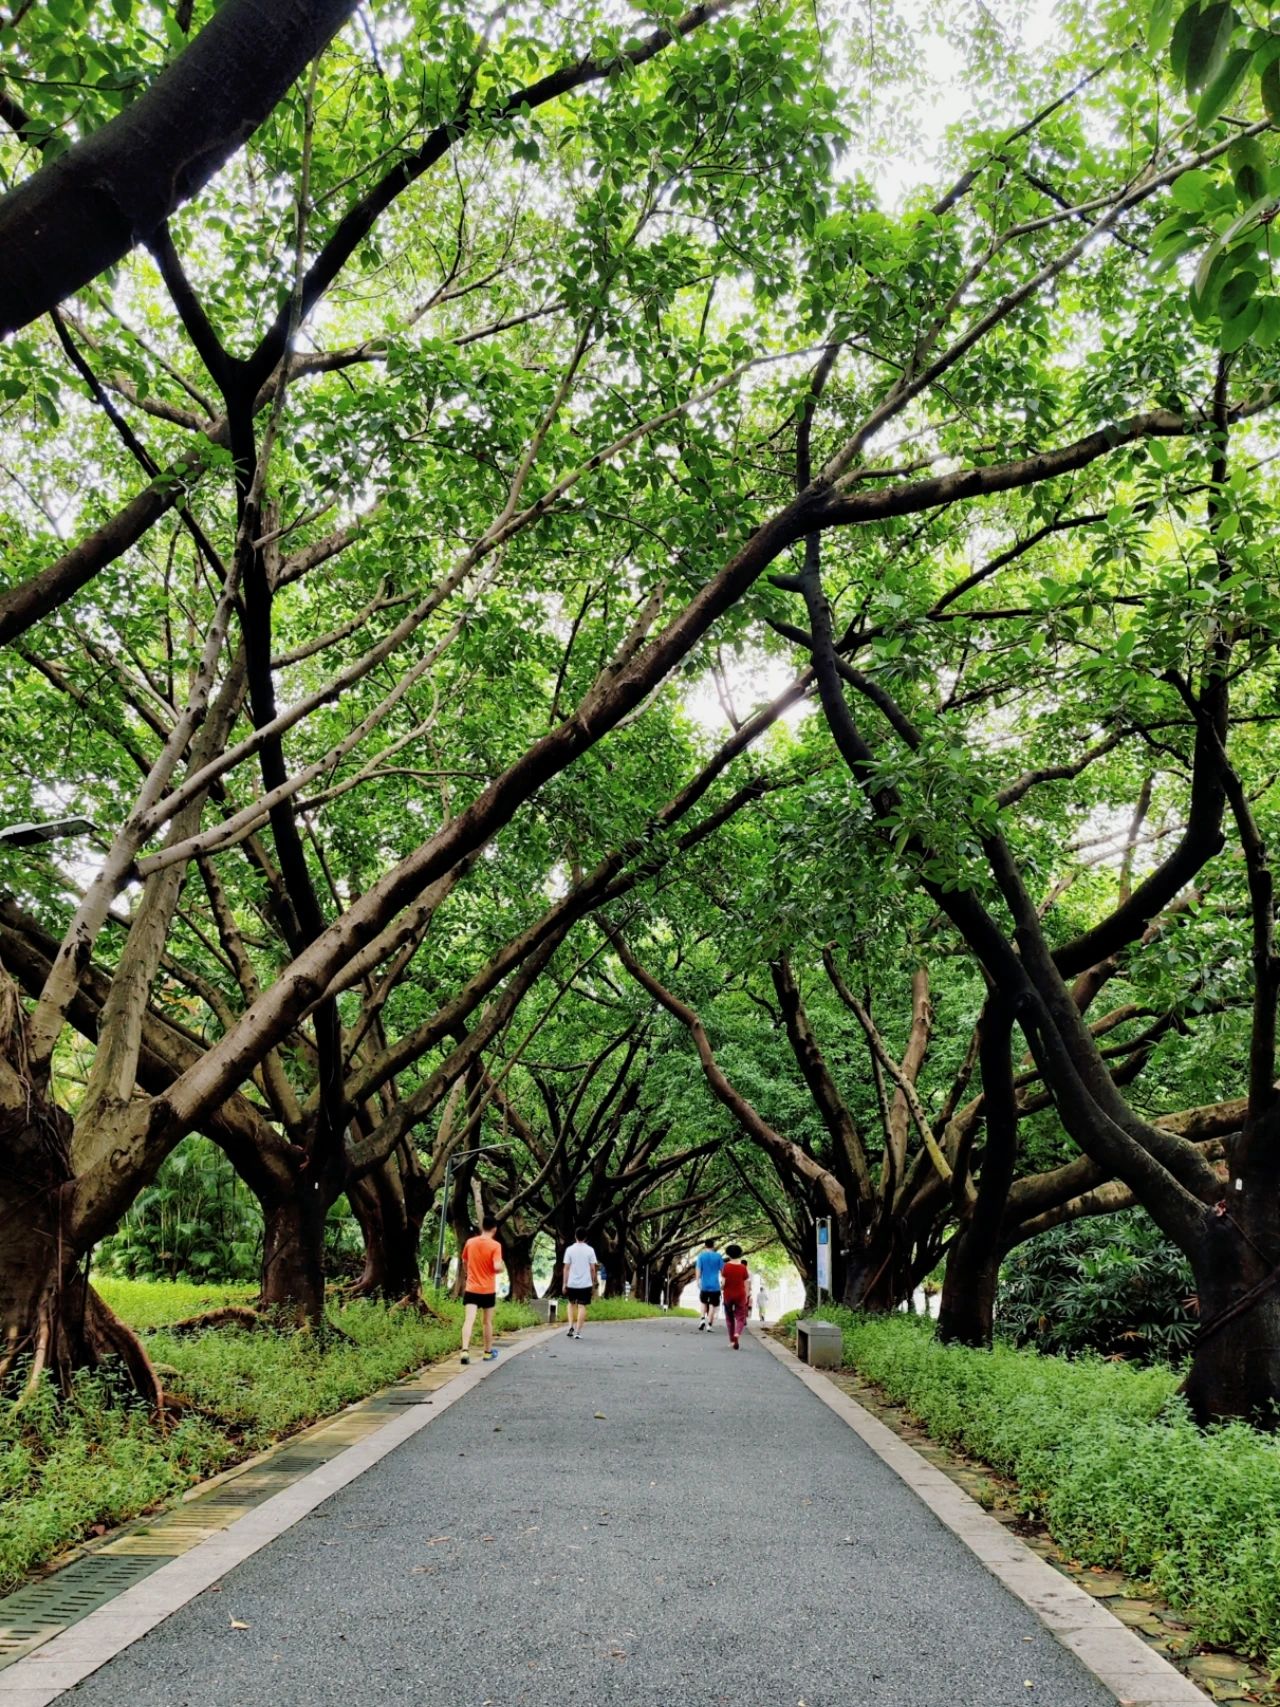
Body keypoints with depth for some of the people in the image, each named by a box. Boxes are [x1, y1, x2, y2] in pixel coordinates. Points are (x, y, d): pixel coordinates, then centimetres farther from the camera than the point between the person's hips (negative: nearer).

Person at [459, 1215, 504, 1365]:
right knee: (487, 1322, 13)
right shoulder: (495, 1245, -12)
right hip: (488, 1290, -2)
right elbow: (497, 1267, -21)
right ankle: (488, 1352, 24)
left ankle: (465, 1350, -23)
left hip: (471, 1289, 2)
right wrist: (501, 1269, 2)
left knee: (469, 1320, -6)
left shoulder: (470, 1242, 2)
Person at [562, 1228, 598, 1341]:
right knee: (582, 1306, 3)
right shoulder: (590, 1250, -3)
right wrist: (593, 1284, 9)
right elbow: (593, 1268, -2)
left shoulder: (570, 1250, -4)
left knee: (571, 1303, 21)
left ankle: (571, 1327, 10)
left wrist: (565, 1284, 4)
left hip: (572, 1284, 1)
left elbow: (566, 1268, -3)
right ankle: (578, 1332, -1)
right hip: (585, 1284, -1)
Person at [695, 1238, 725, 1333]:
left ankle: (703, 1319, 1)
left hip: (704, 1285, 1)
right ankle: (709, 1324, -3)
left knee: (704, 1302, 21)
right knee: (713, 1305, 4)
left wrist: (698, 1282, -4)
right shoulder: (718, 1256, -1)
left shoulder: (701, 1256, -1)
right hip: (715, 1285, -1)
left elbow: (698, 1270, -6)